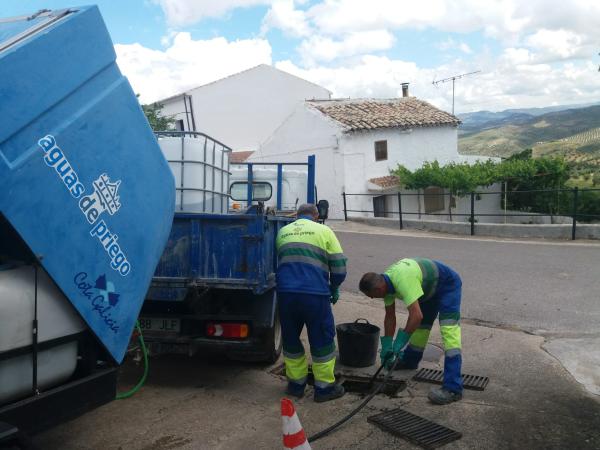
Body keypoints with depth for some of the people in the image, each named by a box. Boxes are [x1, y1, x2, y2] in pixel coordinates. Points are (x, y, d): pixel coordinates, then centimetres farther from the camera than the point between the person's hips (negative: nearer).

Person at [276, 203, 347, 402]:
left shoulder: (282, 232, 17)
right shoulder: (324, 231, 6)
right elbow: (339, 267, 2)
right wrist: (334, 289, 18)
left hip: (285, 293, 3)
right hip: (315, 294, -3)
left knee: (290, 339, 19)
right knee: (322, 340, 12)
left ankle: (296, 384, 29)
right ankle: (324, 387, 20)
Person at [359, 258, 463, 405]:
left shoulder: (402, 281, -38)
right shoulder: (386, 282, -9)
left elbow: (416, 315, -42)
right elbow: (390, 316, 0)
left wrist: (400, 342, -34)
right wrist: (387, 345, -2)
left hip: (448, 284, -9)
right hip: (430, 288, 9)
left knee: (449, 330, -19)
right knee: (421, 325, 17)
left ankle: (453, 388, -24)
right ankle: (409, 361, 40)